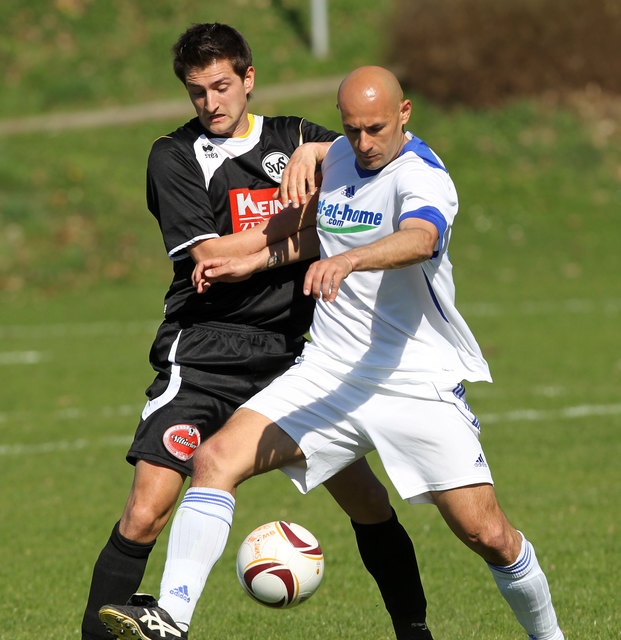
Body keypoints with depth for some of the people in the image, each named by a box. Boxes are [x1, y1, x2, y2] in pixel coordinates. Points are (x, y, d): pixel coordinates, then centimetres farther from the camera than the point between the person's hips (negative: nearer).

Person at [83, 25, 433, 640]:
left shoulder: (290, 138, 11)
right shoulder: (174, 155, -1)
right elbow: (208, 254, -10)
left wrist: (311, 151, -18)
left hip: (287, 352, 4)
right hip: (203, 353, -3)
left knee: (363, 495, 2)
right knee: (147, 512, -16)